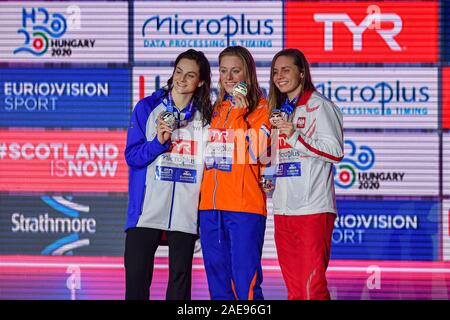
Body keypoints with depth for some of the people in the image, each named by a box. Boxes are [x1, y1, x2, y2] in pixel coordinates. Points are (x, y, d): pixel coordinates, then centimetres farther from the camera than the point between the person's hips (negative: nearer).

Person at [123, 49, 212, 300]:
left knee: (180, 275, 5)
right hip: (148, 208, -1)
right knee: (137, 275, -4)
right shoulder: (147, 108, 4)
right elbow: (132, 156, 1)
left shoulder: (206, 116, 8)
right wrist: (158, 142, -16)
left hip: (186, 211, 1)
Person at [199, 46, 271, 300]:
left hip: (245, 205, -6)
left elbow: (256, 153, -12)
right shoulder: (216, 110, 19)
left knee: (246, 283, -10)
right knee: (218, 283, 8)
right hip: (210, 205, 6)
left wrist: (240, 114, -13)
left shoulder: (260, 108, 0)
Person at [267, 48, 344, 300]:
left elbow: (335, 152, -11)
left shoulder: (319, 105, -2)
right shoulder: (281, 111, 21)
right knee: (294, 288, 7)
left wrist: (295, 136, -17)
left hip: (314, 209, -7)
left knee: (313, 287, -12)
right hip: (283, 209, 7)